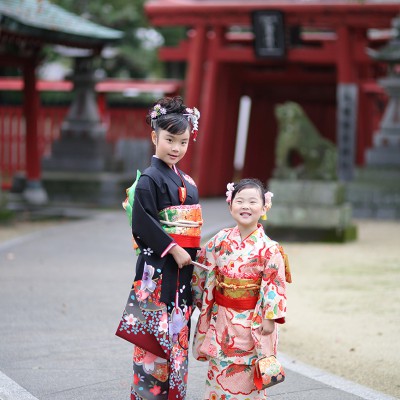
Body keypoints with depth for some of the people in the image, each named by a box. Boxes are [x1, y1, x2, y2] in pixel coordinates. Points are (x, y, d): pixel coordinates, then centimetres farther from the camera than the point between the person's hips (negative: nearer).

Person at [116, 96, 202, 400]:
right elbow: (143, 223, -18)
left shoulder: (187, 182, 15)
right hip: (158, 269, -8)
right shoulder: (150, 179, -9)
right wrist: (173, 250, -18)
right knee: (155, 340, -7)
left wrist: (193, 258, 11)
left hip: (183, 270, 8)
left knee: (177, 336, 11)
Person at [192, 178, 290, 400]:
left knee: (245, 375, 3)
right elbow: (202, 272, 10)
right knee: (219, 369, 11)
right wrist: (204, 302, 10)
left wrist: (270, 318, -13)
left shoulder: (268, 248, -12)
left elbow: (274, 284, -11)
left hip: (252, 321, -4)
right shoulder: (220, 240, -1)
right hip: (222, 317, 4)